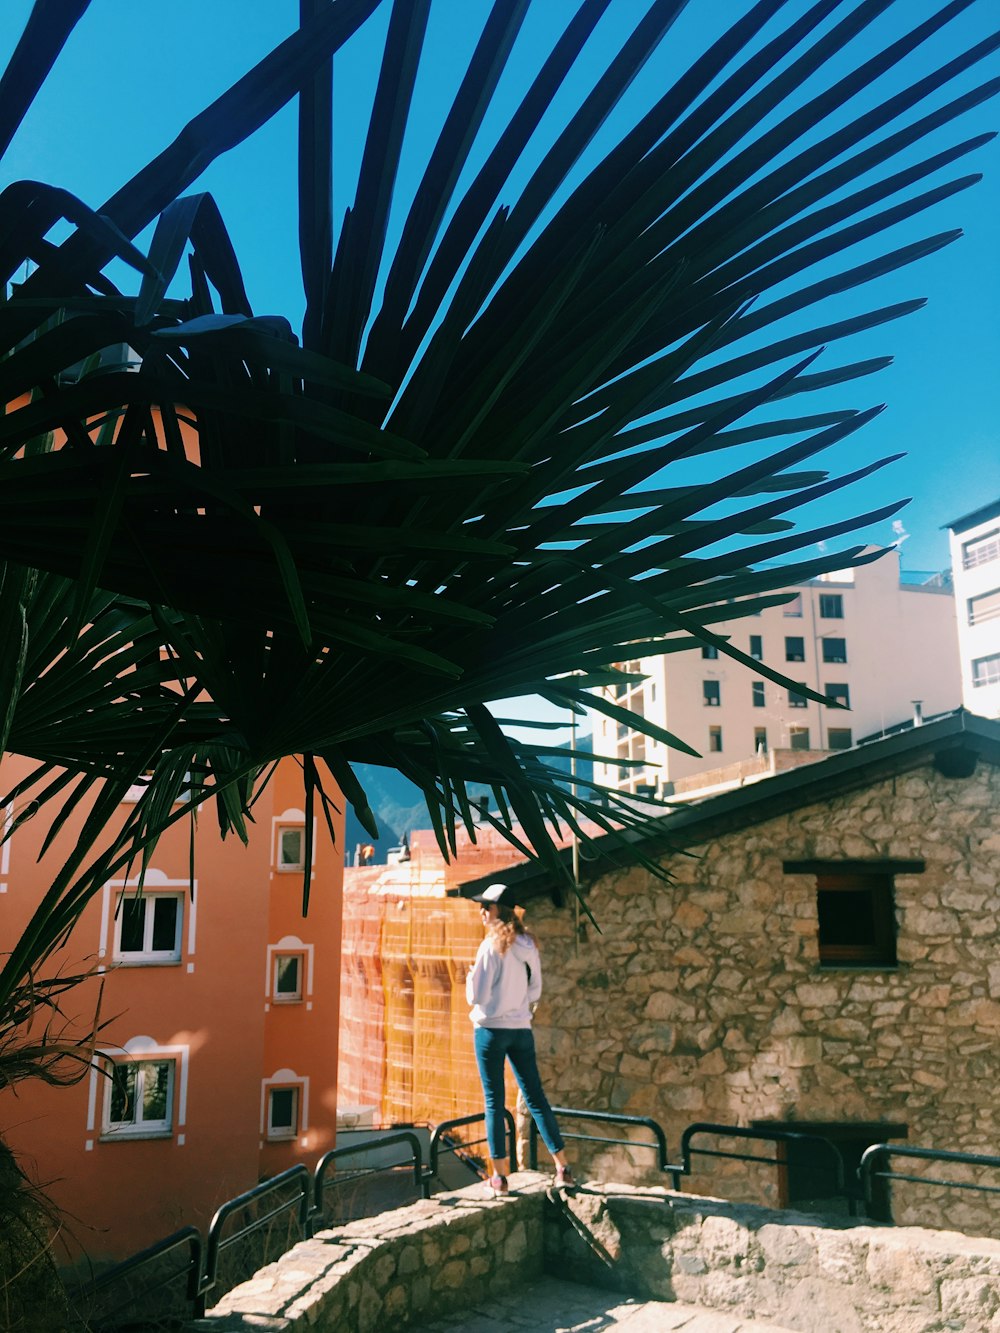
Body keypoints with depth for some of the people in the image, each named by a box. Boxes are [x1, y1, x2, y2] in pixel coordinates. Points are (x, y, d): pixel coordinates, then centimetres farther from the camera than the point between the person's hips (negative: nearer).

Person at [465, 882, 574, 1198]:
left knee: (494, 1101, 2)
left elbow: (477, 995, -14)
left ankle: (499, 1178, 7)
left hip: (491, 1028, -6)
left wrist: (471, 975, 4)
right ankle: (563, 1168, 12)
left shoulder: (492, 946, -14)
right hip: (521, 1029, 6)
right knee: (535, 1097, 11)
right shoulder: (528, 946, 6)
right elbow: (535, 989, 13)